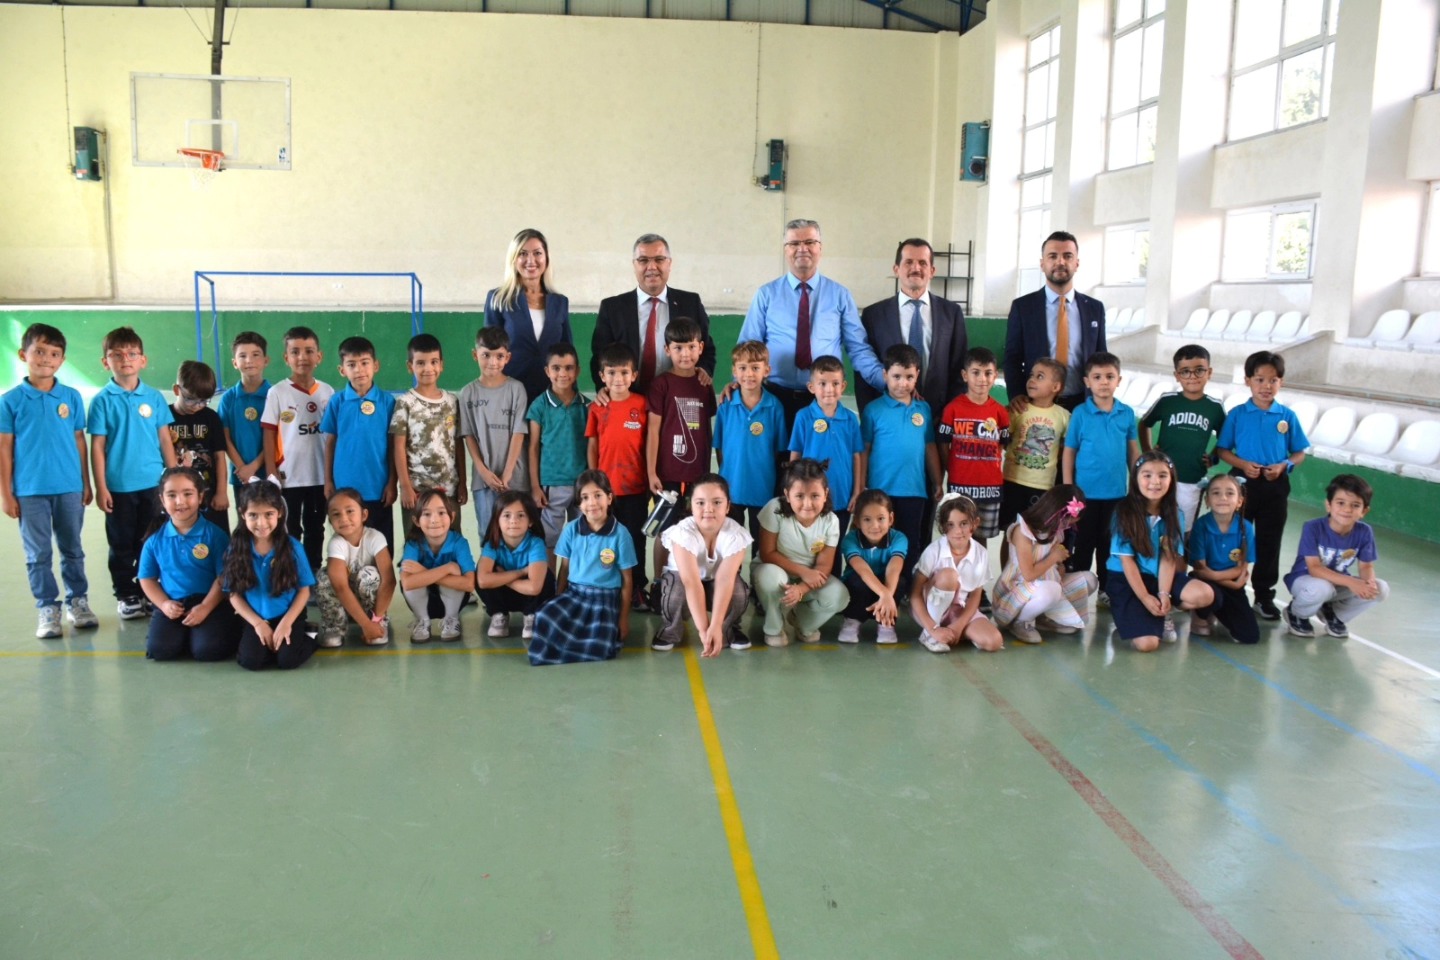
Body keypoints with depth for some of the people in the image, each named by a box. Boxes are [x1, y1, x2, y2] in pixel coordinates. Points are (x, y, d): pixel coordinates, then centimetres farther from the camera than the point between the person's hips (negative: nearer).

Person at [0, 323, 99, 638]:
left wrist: (86, 483, 7)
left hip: (69, 488, 2)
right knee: (39, 554, 7)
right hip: (30, 491, -1)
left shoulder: (72, 397, 2)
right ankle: (47, 608, 17)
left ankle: (78, 601, 26)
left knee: (73, 549, 13)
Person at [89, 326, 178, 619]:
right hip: (118, 486, -2)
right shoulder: (103, 400, -4)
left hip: (152, 484, 2)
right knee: (122, 545, 9)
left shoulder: (154, 397, 1)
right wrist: (101, 488, -6)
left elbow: (165, 440, 5)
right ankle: (126, 596, 20)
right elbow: (97, 446, -3)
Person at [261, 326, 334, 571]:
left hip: (320, 475, 3)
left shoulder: (328, 392, 1)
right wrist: (271, 474, -8)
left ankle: (313, 575, 28)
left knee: (315, 530, 15)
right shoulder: (277, 392, -6)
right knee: (289, 532, 8)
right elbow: (269, 435, -4)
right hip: (288, 476, -3)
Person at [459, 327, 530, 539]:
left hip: (514, 477, -1)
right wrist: (483, 471, -8)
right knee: (487, 533, 7)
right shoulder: (469, 393, 3)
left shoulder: (516, 389, -2)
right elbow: (468, 436, 2)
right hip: (483, 477, 2)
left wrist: (507, 474, -10)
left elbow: (519, 433, -5)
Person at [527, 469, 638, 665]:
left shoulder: (620, 534, -8)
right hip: (574, 592, 2)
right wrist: (557, 602, 1)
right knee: (546, 617, -28)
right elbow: (564, 569, 7)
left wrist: (624, 617, -1)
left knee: (599, 646, -25)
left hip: (606, 598, -2)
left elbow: (626, 580, -2)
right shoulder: (571, 529, -1)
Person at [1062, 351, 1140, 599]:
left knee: (1110, 544, 14)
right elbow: (1068, 452, -4)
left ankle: (1107, 589, 27)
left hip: (1116, 492, 2)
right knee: (1082, 544, 8)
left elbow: (1133, 451, 7)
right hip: (1085, 492, -2)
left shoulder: (1127, 414, 0)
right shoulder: (1080, 413, -7)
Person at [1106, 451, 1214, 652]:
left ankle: (1163, 614, 3)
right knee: (1147, 643, -22)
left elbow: (1169, 558, -6)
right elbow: (1127, 560, -12)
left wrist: (1164, 594, -19)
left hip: (1159, 577, 5)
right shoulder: (1125, 512, -13)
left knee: (1205, 595, -23)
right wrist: (1145, 598, -17)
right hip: (1125, 580, -5)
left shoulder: (1174, 514, 0)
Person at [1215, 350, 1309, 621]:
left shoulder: (1288, 416, 0)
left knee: (1269, 543, 9)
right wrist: (1243, 464, -16)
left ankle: (1264, 595, 20)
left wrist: (1284, 465, -13)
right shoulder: (1237, 415, -3)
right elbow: (1222, 449, 0)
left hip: (1275, 487, 1)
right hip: (1243, 483, -1)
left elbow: (1299, 453, 6)